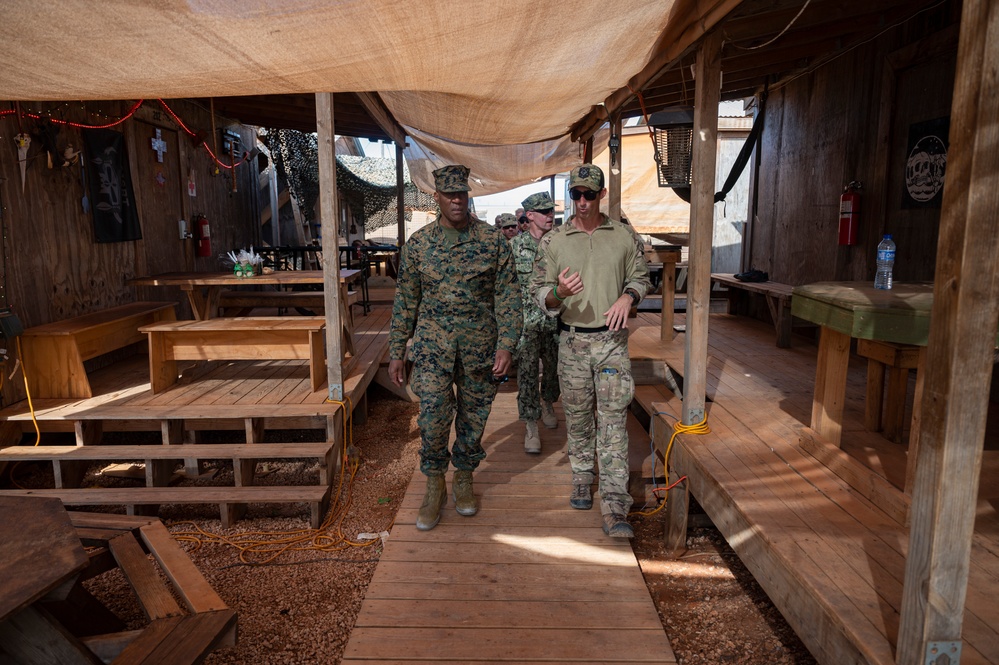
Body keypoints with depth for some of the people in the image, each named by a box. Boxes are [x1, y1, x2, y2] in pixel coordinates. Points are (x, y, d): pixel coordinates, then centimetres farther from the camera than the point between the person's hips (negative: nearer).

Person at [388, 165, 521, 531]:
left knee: (473, 416, 10)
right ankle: (435, 487, 15)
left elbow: (508, 295, -1)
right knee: (433, 415, -7)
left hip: (480, 343, 1)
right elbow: (405, 300, 6)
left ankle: (464, 479, 32)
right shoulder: (418, 243, 2)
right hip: (433, 342, 0)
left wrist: (506, 344, -10)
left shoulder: (492, 240, -1)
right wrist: (396, 352, 5)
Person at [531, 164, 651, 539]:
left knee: (613, 419, -5)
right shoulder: (554, 242, 2)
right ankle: (582, 481, 32)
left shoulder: (624, 237, 4)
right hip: (572, 341, 1)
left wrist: (627, 297, -6)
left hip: (612, 339, -1)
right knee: (577, 417, 11)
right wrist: (559, 293, -22)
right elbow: (538, 290, 1)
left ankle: (614, 508, -5)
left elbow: (640, 276, 16)